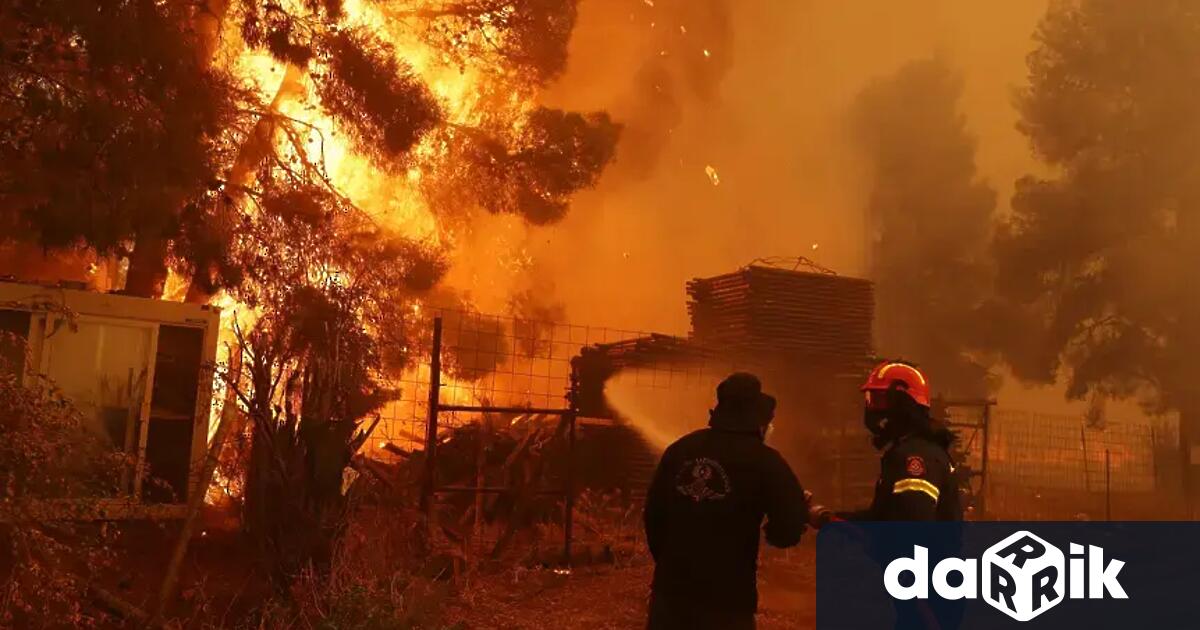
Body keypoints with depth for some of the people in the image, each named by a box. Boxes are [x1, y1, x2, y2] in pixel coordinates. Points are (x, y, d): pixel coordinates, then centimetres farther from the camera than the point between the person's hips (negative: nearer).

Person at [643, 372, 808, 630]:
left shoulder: (680, 449, 4)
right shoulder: (764, 461, -10)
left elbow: (654, 511, 8)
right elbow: (789, 530, -14)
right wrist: (771, 531, 10)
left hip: (671, 587, 4)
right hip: (727, 596, -4)